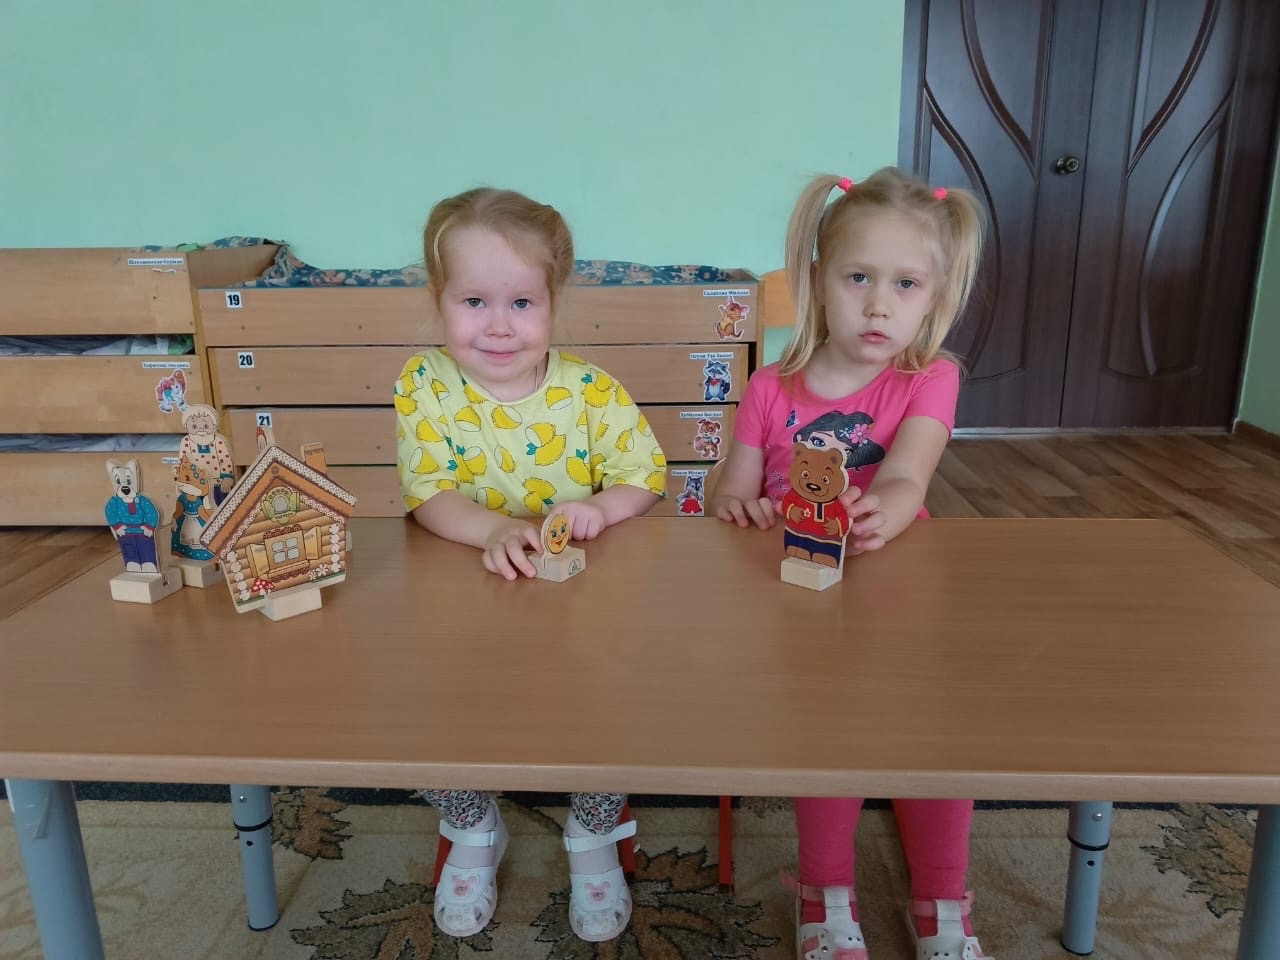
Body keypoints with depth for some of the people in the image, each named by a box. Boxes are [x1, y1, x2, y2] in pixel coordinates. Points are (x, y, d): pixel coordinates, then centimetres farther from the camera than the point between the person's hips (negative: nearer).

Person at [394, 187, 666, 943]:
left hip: (583, 598, 0)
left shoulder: (592, 390, -8)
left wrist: (599, 510, -25)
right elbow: (429, 496, -15)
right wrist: (495, 529, -34)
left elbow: (645, 476, -3)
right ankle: (474, 832, 20)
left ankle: (595, 840, 13)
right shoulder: (424, 387, -8)